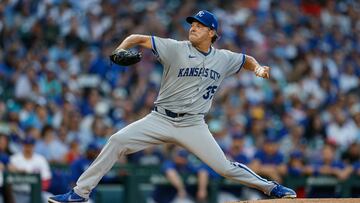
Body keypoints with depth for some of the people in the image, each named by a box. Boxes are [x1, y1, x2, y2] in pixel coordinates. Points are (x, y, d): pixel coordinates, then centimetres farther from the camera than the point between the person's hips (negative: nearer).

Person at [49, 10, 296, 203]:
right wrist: (121, 50, -24)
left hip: (193, 124, 1)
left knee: (224, 167, -6)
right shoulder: (176, 49, -4)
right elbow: (139, 39, -5)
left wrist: (258, 68, 0)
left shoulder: (223, 59, 5)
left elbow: (247, 60, 22)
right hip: (161, 119, -1)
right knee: (117, 141, -17)